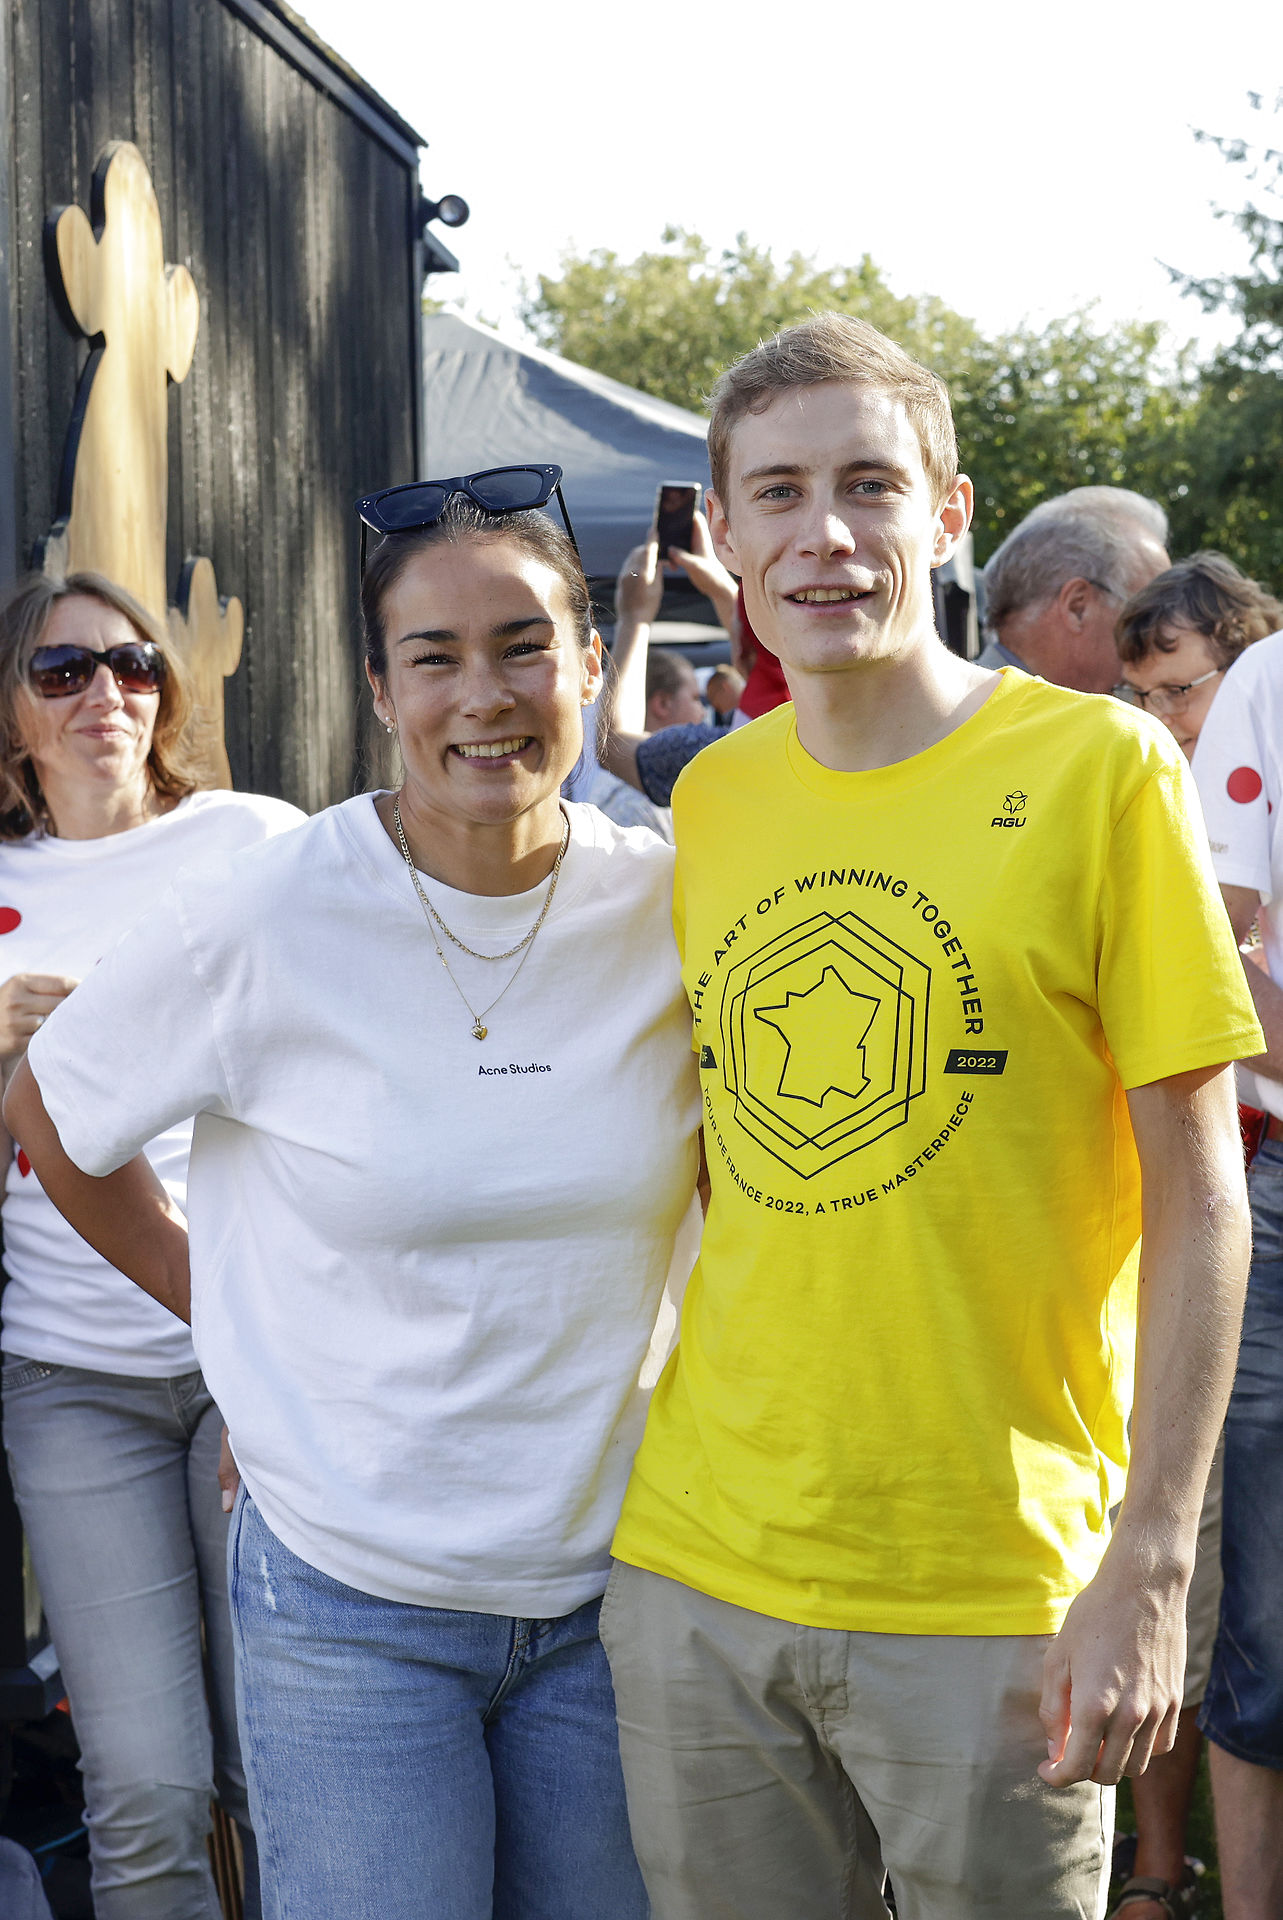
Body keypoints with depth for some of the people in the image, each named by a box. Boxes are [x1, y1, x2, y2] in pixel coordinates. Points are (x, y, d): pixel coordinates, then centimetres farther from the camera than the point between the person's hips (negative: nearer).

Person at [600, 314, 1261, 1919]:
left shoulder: (1096, 766, -7)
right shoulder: (708, 800, 6)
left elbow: (1199, 1194, -7)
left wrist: (1150, 1564, -12)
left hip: (994, 1597, -4)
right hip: (695, 1567, 4)